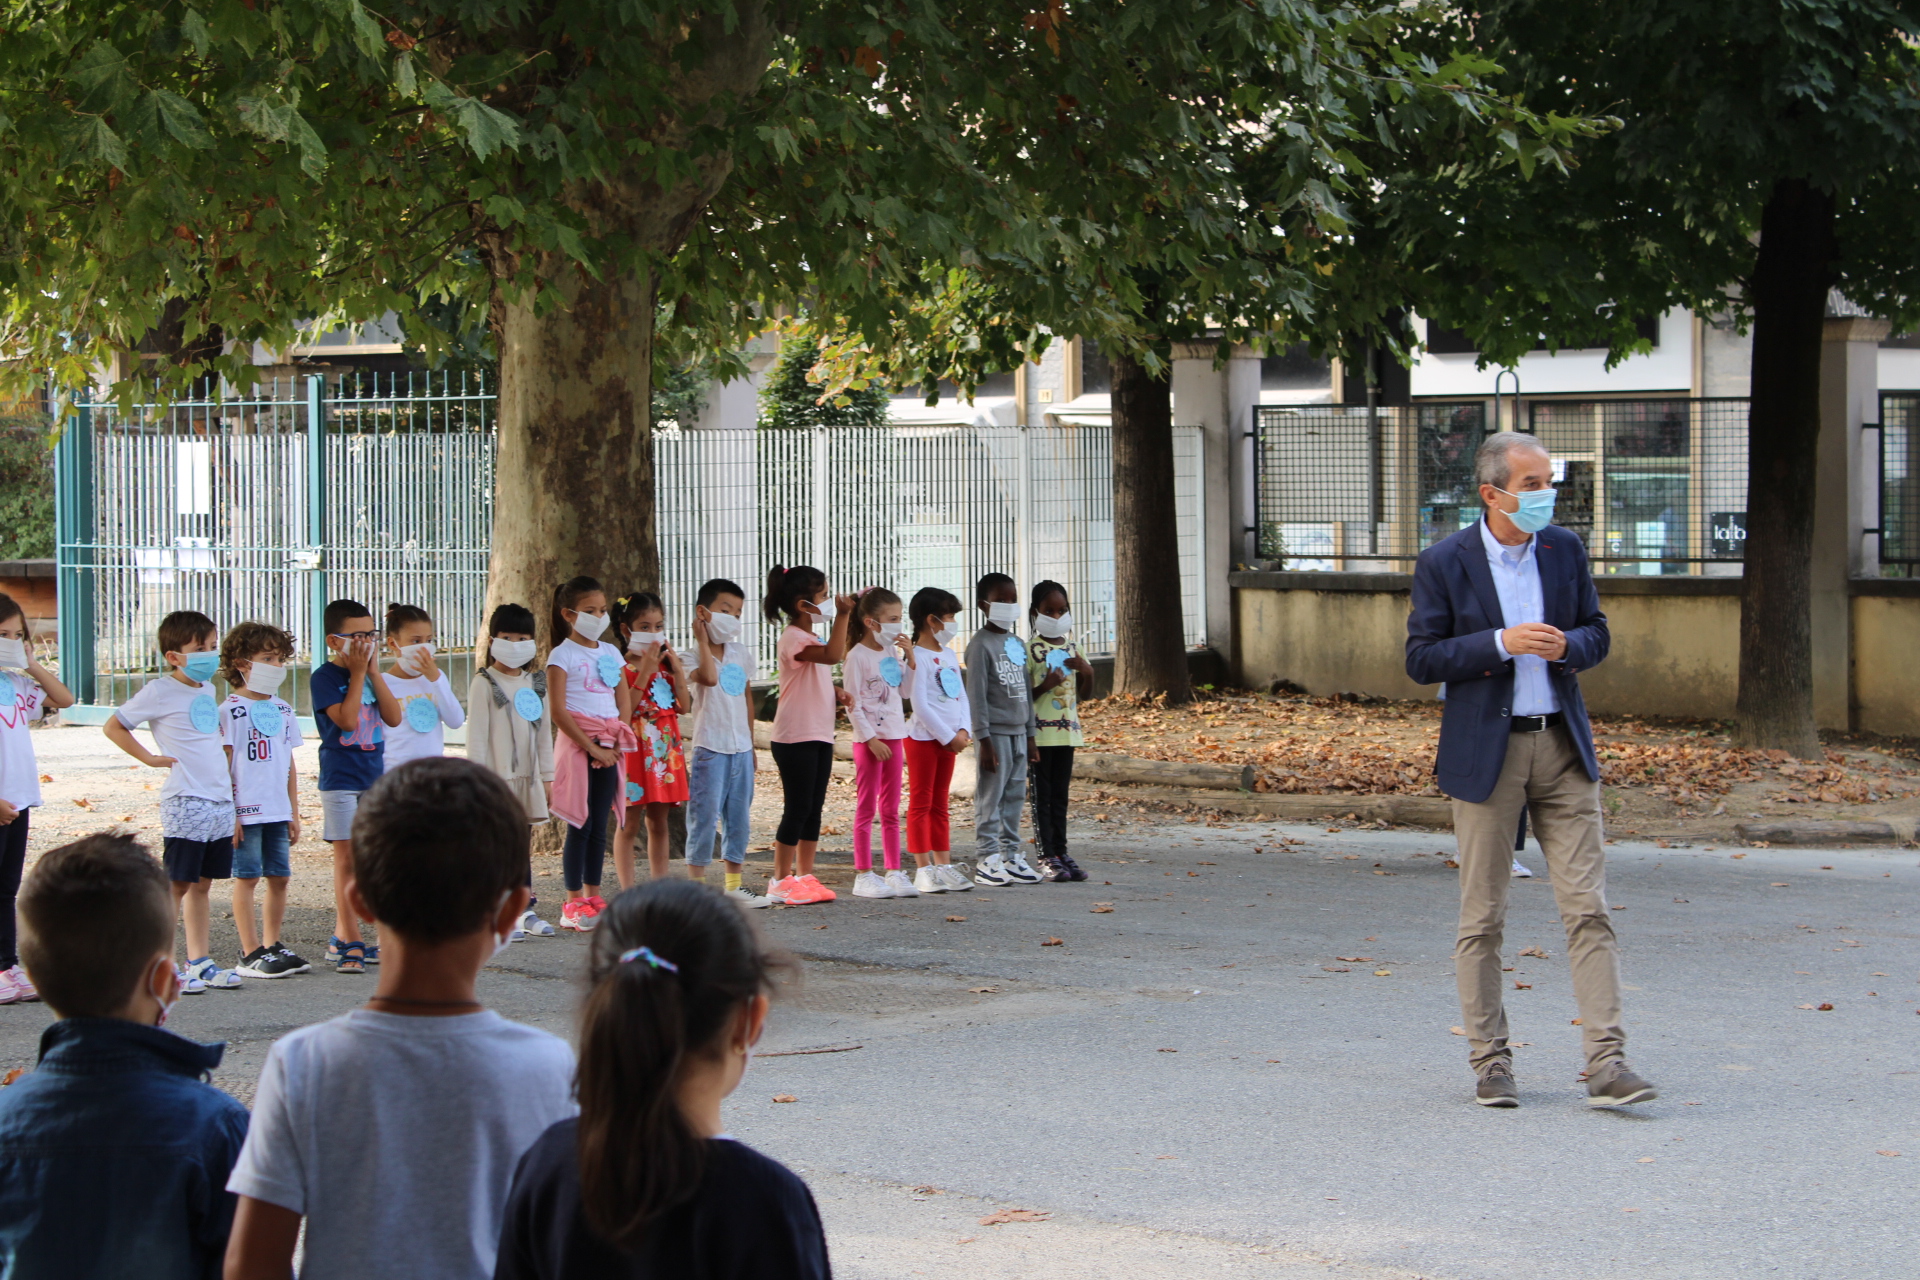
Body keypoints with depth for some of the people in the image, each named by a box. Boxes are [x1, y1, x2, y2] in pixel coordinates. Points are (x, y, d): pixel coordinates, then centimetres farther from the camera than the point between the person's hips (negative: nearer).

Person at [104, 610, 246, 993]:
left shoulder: (207, 689, 15)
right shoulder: (160, 691, -7)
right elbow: (114, 726, -3)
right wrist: (149, 758, -7)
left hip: (220, 800, 7)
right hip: (184, 803, -7)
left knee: (203, 884, 12)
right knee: (178, 884, -3)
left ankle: (200, 961, 17)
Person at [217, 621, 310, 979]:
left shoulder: (282, 710, 13)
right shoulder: (231, 710, -7)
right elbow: (223, 763, -9)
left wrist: (294, 812, 15)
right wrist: (229, 813, -12)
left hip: (277, 811, 6)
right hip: (246, 811, -6)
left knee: (279, 877, 8)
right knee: (247, 877, -1)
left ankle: (273, 946, 18)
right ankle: (250, 953, 2)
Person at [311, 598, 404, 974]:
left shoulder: (371, 674, 10)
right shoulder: (324, 677, -9)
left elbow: (393, 717, 0)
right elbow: (346, 720, -21)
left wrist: (374, 672, -6)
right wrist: (357, 674, -15)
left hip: (374, 775, 6)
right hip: (341, 778, -6)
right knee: (347, 856, -6)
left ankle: (342, 937, 16)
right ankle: (351, 940, -2)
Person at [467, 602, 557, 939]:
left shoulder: (536, 682, 12)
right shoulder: (485, 683, -5)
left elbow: (544, 731, 16)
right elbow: (476, 734, -8)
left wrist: (547, 776, 13)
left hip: (527, 776, 5)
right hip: (496, 775, -5)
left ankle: (526, 911, 14)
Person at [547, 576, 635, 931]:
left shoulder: (610, 652, 13)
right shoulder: (562, 655, -5)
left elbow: (625, 702, 12)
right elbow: (558, 712, -12)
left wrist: (617, 743, -3)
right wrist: (591, 747, -15)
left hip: (608, 748, 6)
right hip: (576, 744, -5)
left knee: (600, 825, 7)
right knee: (580, 825, -6)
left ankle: (593, 897, 14)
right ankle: (573, 903, -2)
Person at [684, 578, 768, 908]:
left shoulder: (741, 654, 11)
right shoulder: (695, 654, -8)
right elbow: (709, 677, -29)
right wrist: (702, 639, -20)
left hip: (741, 748, 6)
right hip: (709, 747, -6)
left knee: (739, 816, 11)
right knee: (705, 815, -6)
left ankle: (735, 883, 19)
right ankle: (696, 884, 0)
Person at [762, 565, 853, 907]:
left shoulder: (812, 637, 16)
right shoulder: (793, 638, -15)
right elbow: (831, 654, -32)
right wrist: (842, 615, -30)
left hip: (819, 735, 9)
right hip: (795, 737, -9)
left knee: (814, 808, 10)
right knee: (797, 808, -6)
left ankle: (804, 876, 15)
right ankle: (781, 881, 0)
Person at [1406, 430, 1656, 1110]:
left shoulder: (1564, 549, 6)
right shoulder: (1444, 562, -5)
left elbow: (1596, 633, 14)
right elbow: (1421, 658, -6)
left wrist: (1566, 646, -10)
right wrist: (1501, 644, -18)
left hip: (1562, 747, 3)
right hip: (1485, 754, -3)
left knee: (1588, 908, -4)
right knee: (1482, 919, 3)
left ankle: (1606, 1063, -4)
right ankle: (1490, 1064, 13)